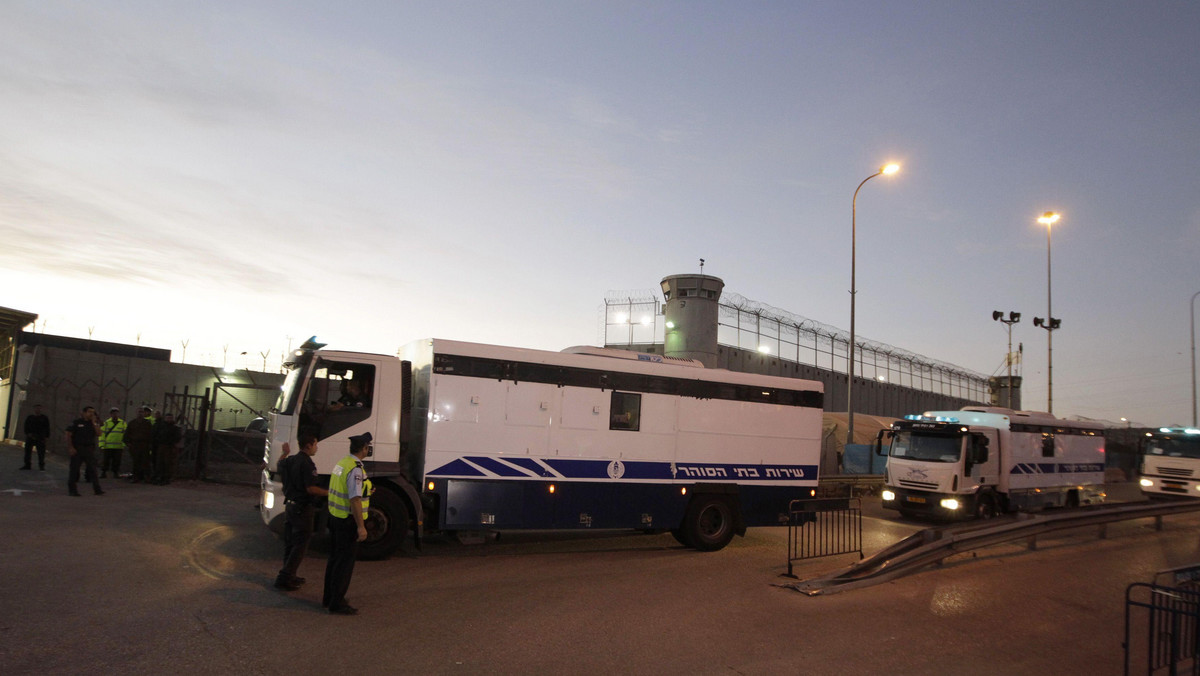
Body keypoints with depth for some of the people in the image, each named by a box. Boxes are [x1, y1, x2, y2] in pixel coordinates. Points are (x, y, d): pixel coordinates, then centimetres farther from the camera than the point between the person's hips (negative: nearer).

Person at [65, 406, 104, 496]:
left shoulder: (94, 423, 10)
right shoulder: (77, 422, -1)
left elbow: (98, 434, -4)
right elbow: (68, 434, -2)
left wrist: (94, 422, -7)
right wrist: (70, 447, -10)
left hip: (89, 449, 3)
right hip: (77, 450, -2)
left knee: (93, 469, -2)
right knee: (74, 470, 2)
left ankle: (97, 489, -3)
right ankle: (72, 490, 10)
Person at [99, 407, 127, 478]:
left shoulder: (123, 423, 8)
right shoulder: (106, 423, 8)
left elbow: (125, 435, 5)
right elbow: (102, 434, 4)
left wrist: (124, 446, -2)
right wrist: (101, 445, -5)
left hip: (118, 447, 0)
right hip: (107, 447, 0)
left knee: (116, 461, 3)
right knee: (106, 461, 1)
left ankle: (115, 473, 12)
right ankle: (103, 472, 11)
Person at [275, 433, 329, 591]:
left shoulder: (290, 460, 7)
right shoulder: (307, 464, -20)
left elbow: (279, 465, 32)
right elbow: (311, 488, -26)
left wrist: (285, 453, 45)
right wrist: (330, 492, -20)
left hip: (290, 506, 9)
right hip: (303, 508, -9)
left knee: (290, 543, 17)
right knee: (300, 545, -3)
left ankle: (289, 576, 26)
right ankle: (284, 578, -4)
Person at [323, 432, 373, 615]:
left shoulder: (341, 463, 8)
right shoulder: (355, 469, -21)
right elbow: (355, 499, -24)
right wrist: (361, 526, -22)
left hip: (335, 517, 9)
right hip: (348, 521, -9)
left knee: (335, 558, 19)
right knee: (345, 561, 0)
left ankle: (329, 597, 31)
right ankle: (337, 603, 8)